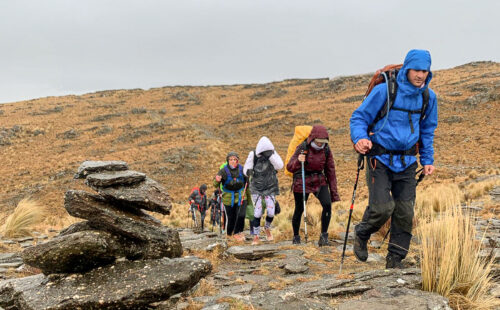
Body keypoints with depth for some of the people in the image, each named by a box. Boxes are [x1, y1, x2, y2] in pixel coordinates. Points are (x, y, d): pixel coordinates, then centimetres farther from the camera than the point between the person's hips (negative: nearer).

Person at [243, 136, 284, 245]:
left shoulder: (273, 153, -7)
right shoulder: (253, 155, -10)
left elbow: (280, 165, -20)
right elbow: (246, 169, -8)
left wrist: (270, 155, -30)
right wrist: (248, 171, -31)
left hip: (270, 188, 1)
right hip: (257, 188, -1)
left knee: (271, 212, -3)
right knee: (257, 212, -11)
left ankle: (267, 228, 28)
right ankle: (256, 236, 0)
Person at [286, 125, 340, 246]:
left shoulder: (326, 150, -4)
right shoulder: (303, 148, -15)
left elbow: (330, 171, 3)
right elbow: (289, 167, -17)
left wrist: (334, 192, 2)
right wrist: (298, 161, -40)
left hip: (319, 181, 3)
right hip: (302, 181, -3)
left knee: (327, 204, -17)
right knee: (299, 209, 5)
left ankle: (324, 236, -7)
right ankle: (296, 237, 27)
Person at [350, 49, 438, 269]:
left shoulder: (428, 97, 5)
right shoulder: (385, 90, -11)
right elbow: (359, 117, -6)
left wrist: (428, 160, 12)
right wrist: (359, 138, -26)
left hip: (407, 161, 5)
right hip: (380, 158, -4)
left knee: (405, 212, 1)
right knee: (382, 207, -14)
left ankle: (395, 259, 15)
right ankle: (361, 235, 16)